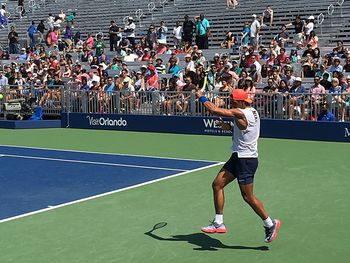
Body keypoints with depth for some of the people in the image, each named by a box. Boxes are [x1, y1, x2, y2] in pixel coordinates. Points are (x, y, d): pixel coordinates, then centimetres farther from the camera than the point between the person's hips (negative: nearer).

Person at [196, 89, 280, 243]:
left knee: (248, 196, -3)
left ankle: (270, 224, 13)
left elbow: (213, 110, -21)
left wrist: (201, 97, -5)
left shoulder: (240, 113, -20)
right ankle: (218, 223, 12)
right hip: (238, 157, 10)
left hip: (246, 159, -10)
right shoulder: (252, 112, 9)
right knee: (217, 184, 7)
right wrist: (229, 128, 12)